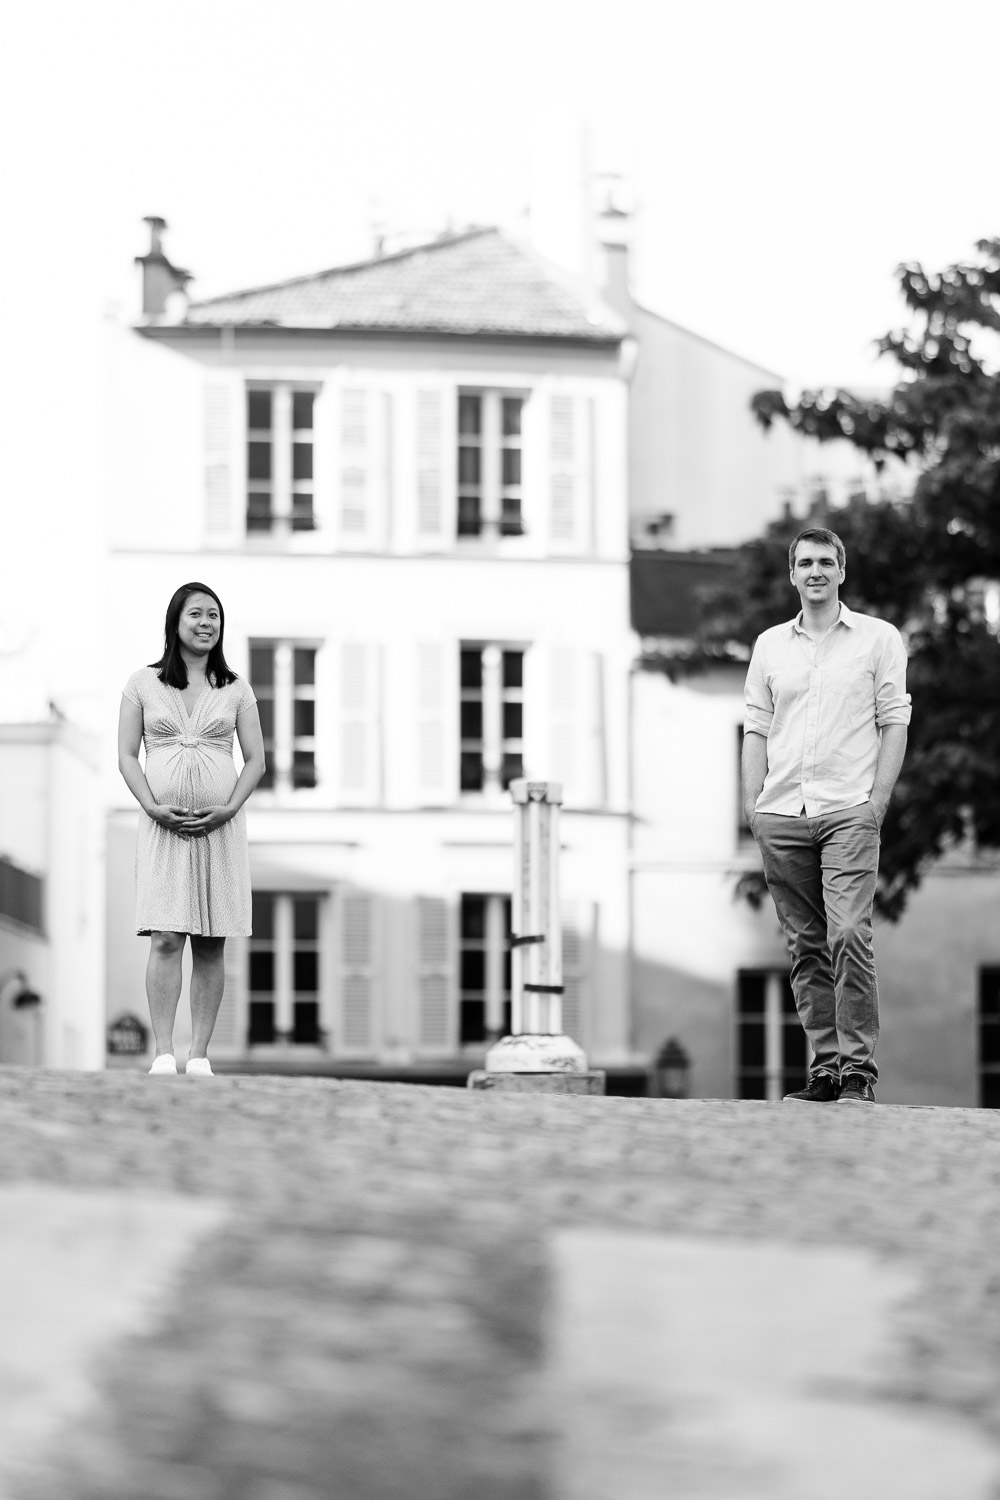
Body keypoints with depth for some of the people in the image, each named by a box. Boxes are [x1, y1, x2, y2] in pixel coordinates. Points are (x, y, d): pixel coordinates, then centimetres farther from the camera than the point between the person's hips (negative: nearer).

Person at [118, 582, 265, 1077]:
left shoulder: (235, 689, 10)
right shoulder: (143, 683, 7)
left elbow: (255, 760, 8)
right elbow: (126, 756, 4)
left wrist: (228, 809, -8)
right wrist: (153, 807, -10)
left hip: (220, 827, 2)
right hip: (164, 826, -2)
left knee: (211, 944, 0)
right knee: (166, 938, -12)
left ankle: (199, 1056, 2)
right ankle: (163, 1055, -15)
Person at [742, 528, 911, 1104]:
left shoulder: (878, 638, 6)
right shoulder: (770, 645, 15)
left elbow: (895, 722, 3)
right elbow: (757, 728, 15)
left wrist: (878, 801, -7)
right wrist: (753, 805, 5)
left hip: (849, 810, -4)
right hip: (782, 814, 4)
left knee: (849, 936, -16)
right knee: (807, 946, 4)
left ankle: (859, 1067, -13)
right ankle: (826, 1065, 7)